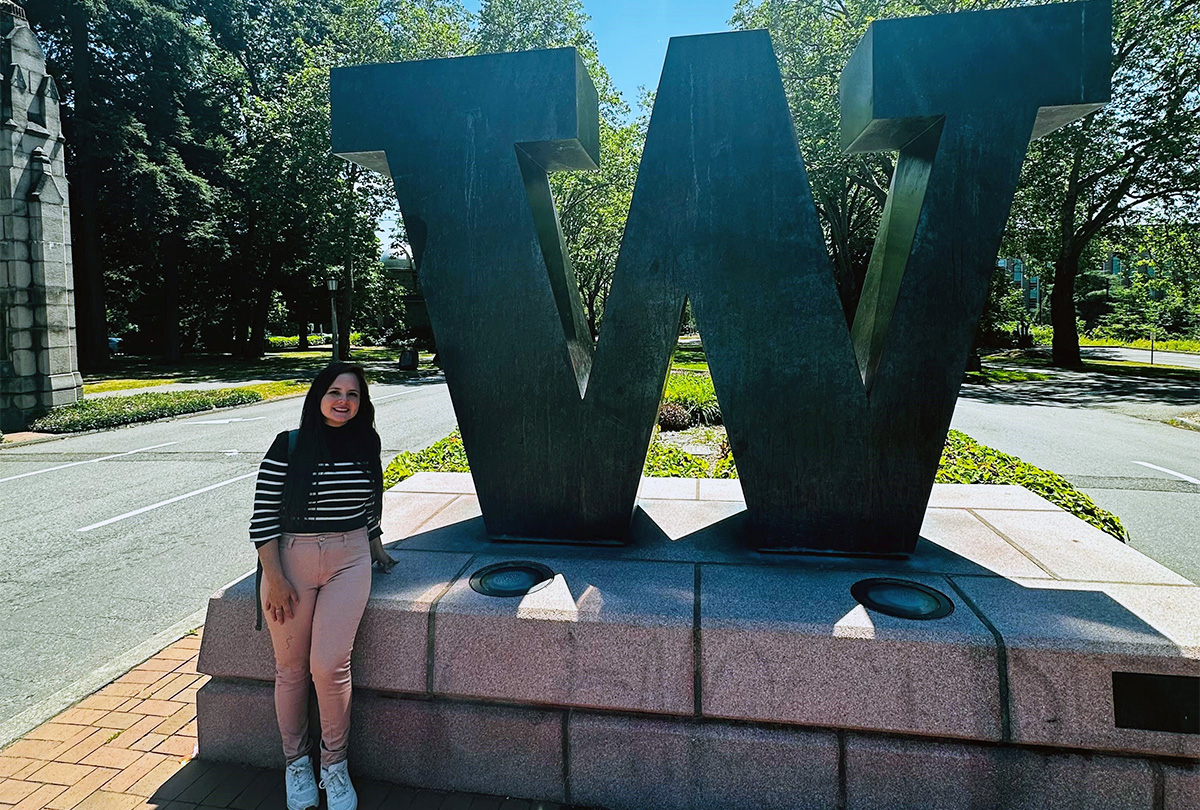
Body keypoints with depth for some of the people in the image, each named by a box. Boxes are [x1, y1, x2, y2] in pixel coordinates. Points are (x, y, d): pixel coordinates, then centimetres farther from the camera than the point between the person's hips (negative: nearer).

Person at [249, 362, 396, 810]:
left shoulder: (366, 445, 5)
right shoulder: (288, 446, -7)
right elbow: (262, 516, -7)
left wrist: (377, 548, 21)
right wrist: (276, 578, -10)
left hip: (349, 560, 1)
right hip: (291, 561, -1)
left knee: (329, 666, -7)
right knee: (290, 668, 9)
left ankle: (335, 765, 14)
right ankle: (296, 762, 30)